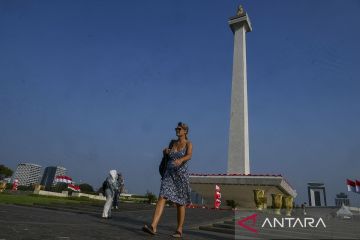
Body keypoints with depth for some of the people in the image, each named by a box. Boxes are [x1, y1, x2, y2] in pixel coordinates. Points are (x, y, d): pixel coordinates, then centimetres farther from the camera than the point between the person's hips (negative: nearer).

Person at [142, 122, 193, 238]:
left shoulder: (189, 144, -3)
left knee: (180, 204, 5)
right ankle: (153, 227, -21)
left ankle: (179, 230, 19)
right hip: (169, 175, 4)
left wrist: (180, 160, -46)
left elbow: (189, 156, -23)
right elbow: (165, 151, 29)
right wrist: (166, 151, 4)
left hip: (181, 176, -4)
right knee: (162, 198, -13)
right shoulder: (173, 142, 13)